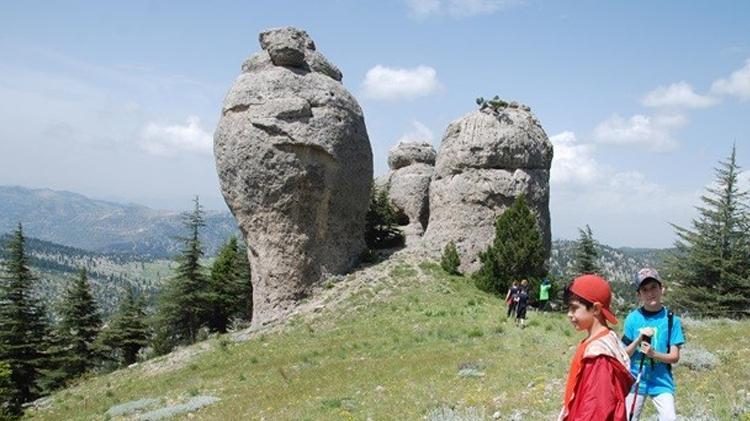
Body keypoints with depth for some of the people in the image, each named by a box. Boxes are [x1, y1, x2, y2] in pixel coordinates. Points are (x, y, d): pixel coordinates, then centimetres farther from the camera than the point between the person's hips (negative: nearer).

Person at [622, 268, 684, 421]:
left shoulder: (671, 319, -5)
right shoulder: (633, 318, -4)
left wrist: (654, 354, -22)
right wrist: (639, 340, -19)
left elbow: (674, 357, -5)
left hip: (661, 382, -1)